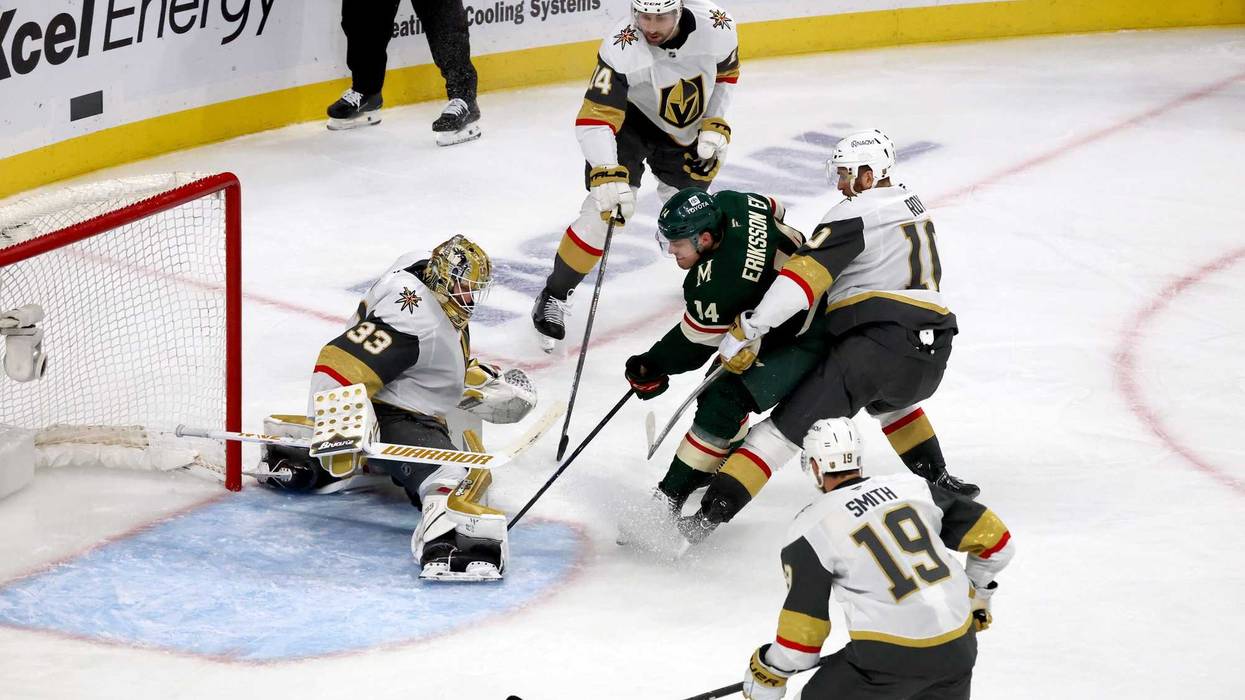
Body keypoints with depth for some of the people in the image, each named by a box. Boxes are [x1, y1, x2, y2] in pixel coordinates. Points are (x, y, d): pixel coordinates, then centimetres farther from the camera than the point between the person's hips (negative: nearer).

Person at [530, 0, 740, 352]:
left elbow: (726, 70, -1)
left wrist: (714, 124, -9)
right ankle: (554, 295, -3)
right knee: (607, 208, -17)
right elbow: (594, 118, -37)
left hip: (687, 127, 3)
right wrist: (607, 175, -49)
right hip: (630, 120, -3)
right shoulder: (621, 49, -34)